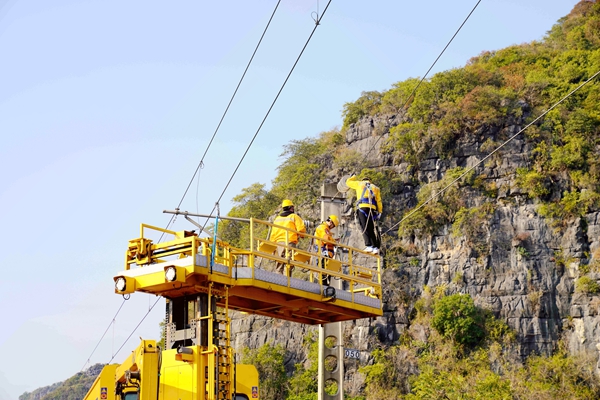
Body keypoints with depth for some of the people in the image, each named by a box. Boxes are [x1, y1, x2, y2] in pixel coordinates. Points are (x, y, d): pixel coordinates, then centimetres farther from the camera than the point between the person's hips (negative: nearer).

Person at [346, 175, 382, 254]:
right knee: (371, 228, 5)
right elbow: (379, 201, 15)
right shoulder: (375, 188, 24)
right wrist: (379, 212, 13)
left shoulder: (359, 184, 18)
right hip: (372, 209, 3)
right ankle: (376, 247, -5)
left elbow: (348, 182, 33)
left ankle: (369, 246, -20)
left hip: (362, 207, -3)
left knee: (365, 228, -8)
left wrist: (354, 177, 51)